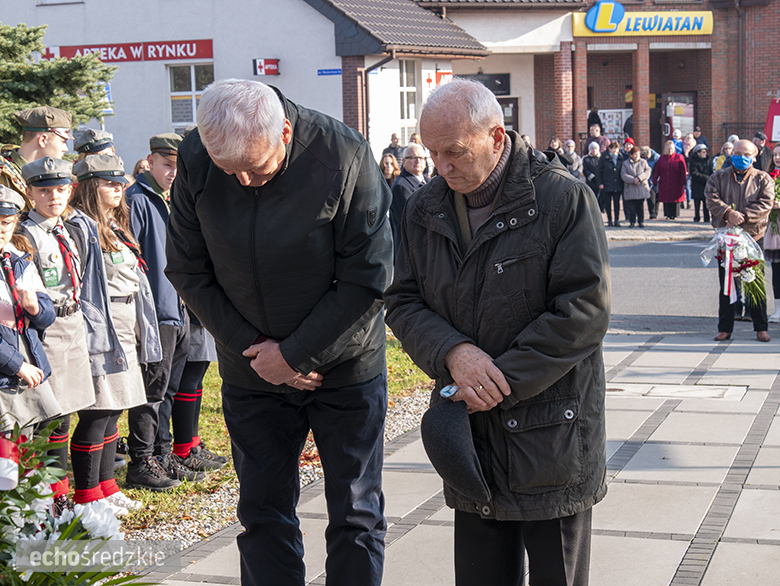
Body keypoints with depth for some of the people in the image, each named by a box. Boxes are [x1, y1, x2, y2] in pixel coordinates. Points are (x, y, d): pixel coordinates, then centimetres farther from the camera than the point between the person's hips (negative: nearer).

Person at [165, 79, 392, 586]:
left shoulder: (344, 155, -21)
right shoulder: (195, 162, -11)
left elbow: (368, 280, -17)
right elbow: (188, 272, -2)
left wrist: (295, 355, -16)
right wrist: (252, 347, -11)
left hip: (343, 366, -2)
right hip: (253, 372, 3)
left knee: (356, 515, 6)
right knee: (263, 511, 10)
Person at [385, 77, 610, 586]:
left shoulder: (565, 198, -11)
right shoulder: (425, 210, 6)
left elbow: (584, 311, -16)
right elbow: (403, 302, 5)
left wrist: (501, 382, -18)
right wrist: (452, 352, -16)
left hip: (552, 434, -4)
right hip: (469, 428, 5)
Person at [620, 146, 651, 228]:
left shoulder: (643, 162, 9)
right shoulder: (625, 163, 4)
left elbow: (648, 171, -3)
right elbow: (624, 175, -6)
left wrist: (639, 178, -17)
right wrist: (633, 180, -18)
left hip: (642, 188, 1)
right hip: (630, 189, -1)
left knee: (641, 206, 4)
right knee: (631, 206, -1)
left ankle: (641, 221, 13)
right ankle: (632, 222, 8)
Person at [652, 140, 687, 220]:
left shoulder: (679, 157, 1)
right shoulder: (661, 158, 8)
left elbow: (683, 171, -3)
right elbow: (656, 171, 6)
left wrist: (683, 182, -10)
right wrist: (655, 181, -1)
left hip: (676, 184, -2)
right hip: (664, 184, 2)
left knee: (675, 199, 0)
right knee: (666, 200, 2)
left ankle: (674, 215, 10)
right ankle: (667, 215, 9)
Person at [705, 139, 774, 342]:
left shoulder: (763, 179, 6)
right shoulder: (719, 177, 9)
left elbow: (765, 204, -7)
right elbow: (711, 198, -6)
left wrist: (743, 216, -19)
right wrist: (729, 213, -22)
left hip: (753, 236, -1)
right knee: (726, 284, 5)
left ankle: (761, 328, 10)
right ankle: (725, 328, 12)